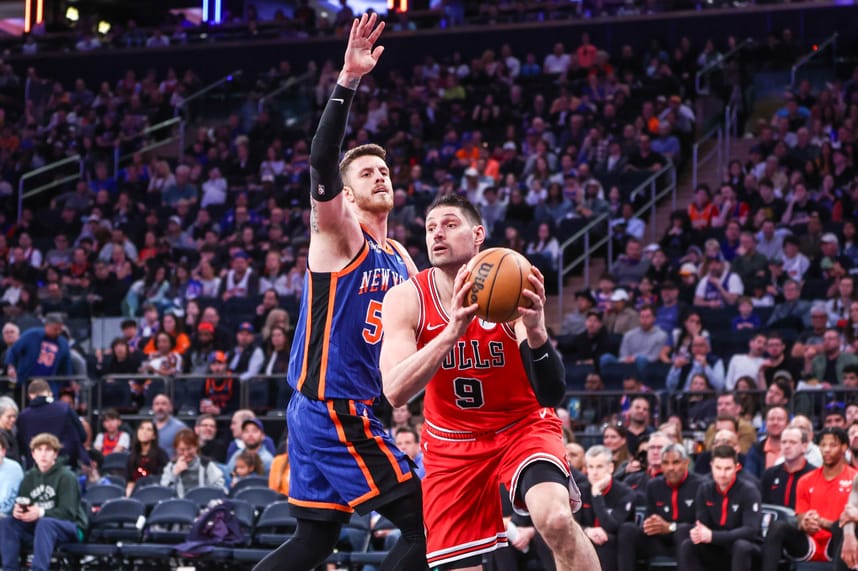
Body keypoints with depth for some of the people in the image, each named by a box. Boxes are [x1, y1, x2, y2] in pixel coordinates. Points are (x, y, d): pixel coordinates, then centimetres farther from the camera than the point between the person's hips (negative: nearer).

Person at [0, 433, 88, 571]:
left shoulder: (66, 477, -8)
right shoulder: (29, 477, 10)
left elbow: (68, 512, -17)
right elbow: (20, 506, 7)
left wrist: (41, 513, -34)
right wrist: (16, 511, -20)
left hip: (70, 528, -6)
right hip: (37, 526, 6)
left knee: (44, 523, -39)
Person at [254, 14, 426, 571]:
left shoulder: (399, 258, 16)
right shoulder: (338, 234, -8)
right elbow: (321, 163, -26)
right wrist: (348, 81, -35)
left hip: (347, 410, 9)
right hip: (331, 407, -9)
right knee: (424, 524, -10)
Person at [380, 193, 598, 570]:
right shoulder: (405, 299, -14)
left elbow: (552, 394, -25)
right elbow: (395, 392, -28)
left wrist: (536, 332, -45)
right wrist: (452, 330, -41)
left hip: (523, 425, -2)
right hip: (452, 440, 2)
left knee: (556, 520, -31)